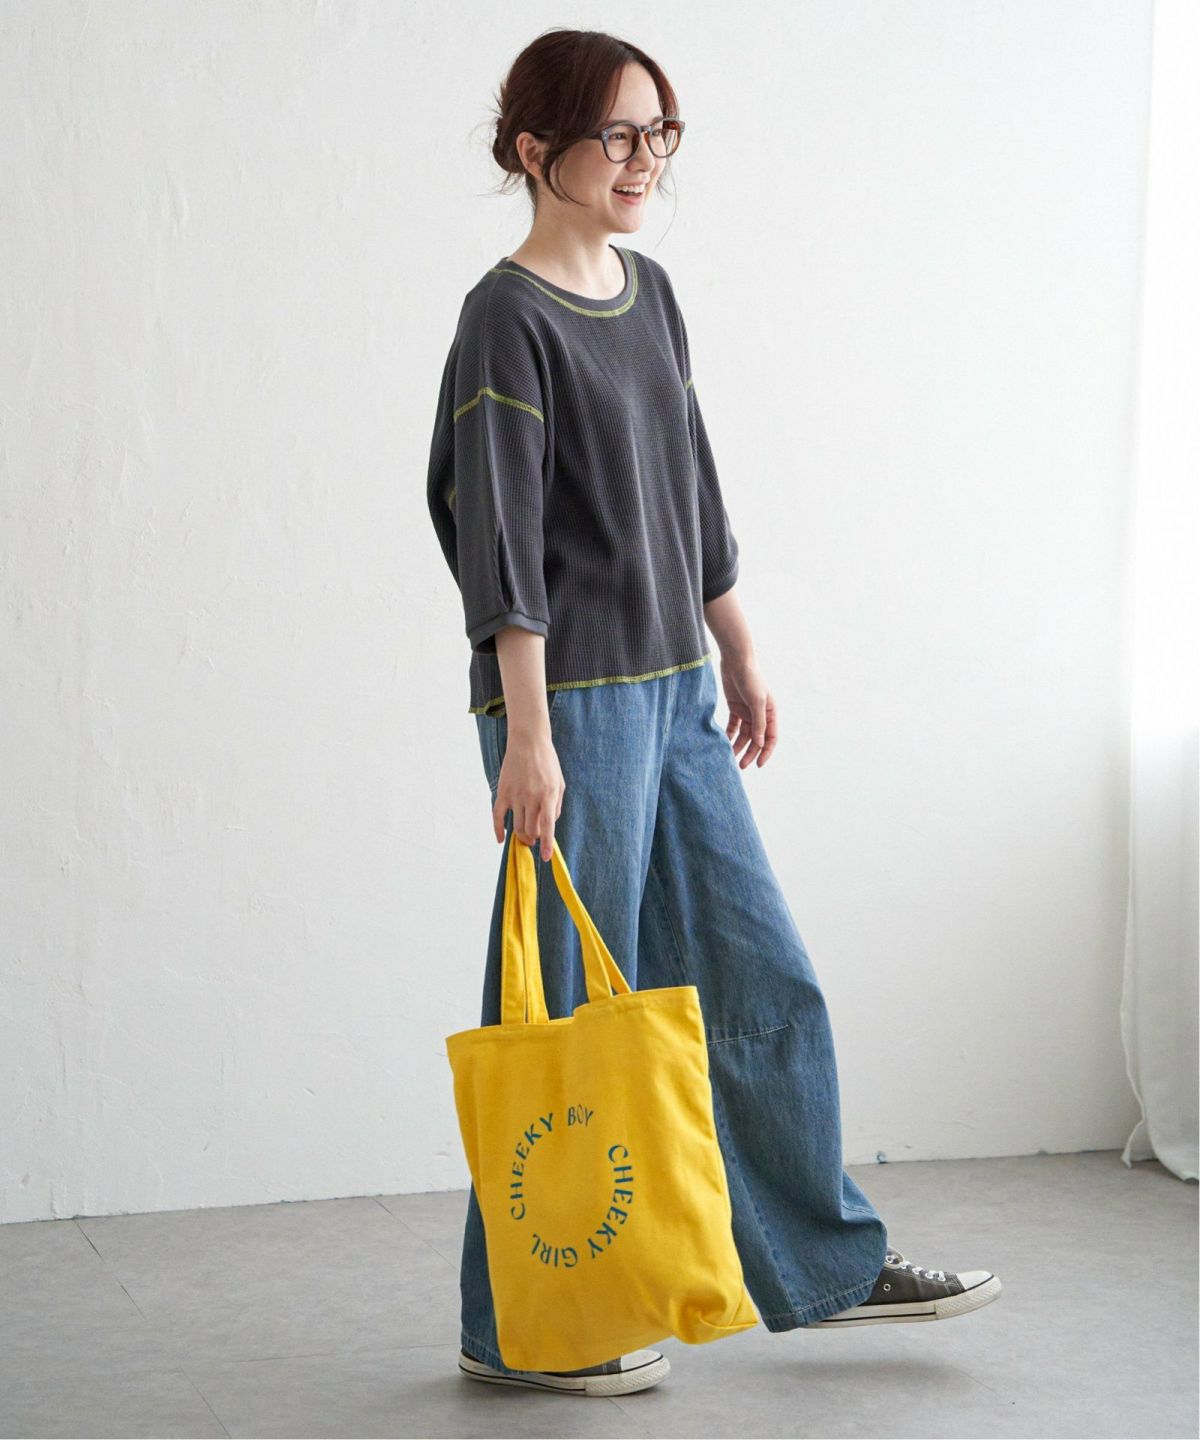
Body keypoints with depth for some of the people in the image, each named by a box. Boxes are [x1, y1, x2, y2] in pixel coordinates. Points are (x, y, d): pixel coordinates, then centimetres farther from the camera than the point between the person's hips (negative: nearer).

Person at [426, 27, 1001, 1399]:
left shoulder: (650, 293, 13)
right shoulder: (508, 318, -12)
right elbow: (503, 540, -17)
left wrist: (740, 656, 21)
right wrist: (527, 739, -22)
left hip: (674, 689, 8)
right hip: (571, 702, -8)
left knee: (762, 979, 13)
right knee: (570, 1014, -1)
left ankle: (823, 1262, 28)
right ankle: (517, 1329, 13)